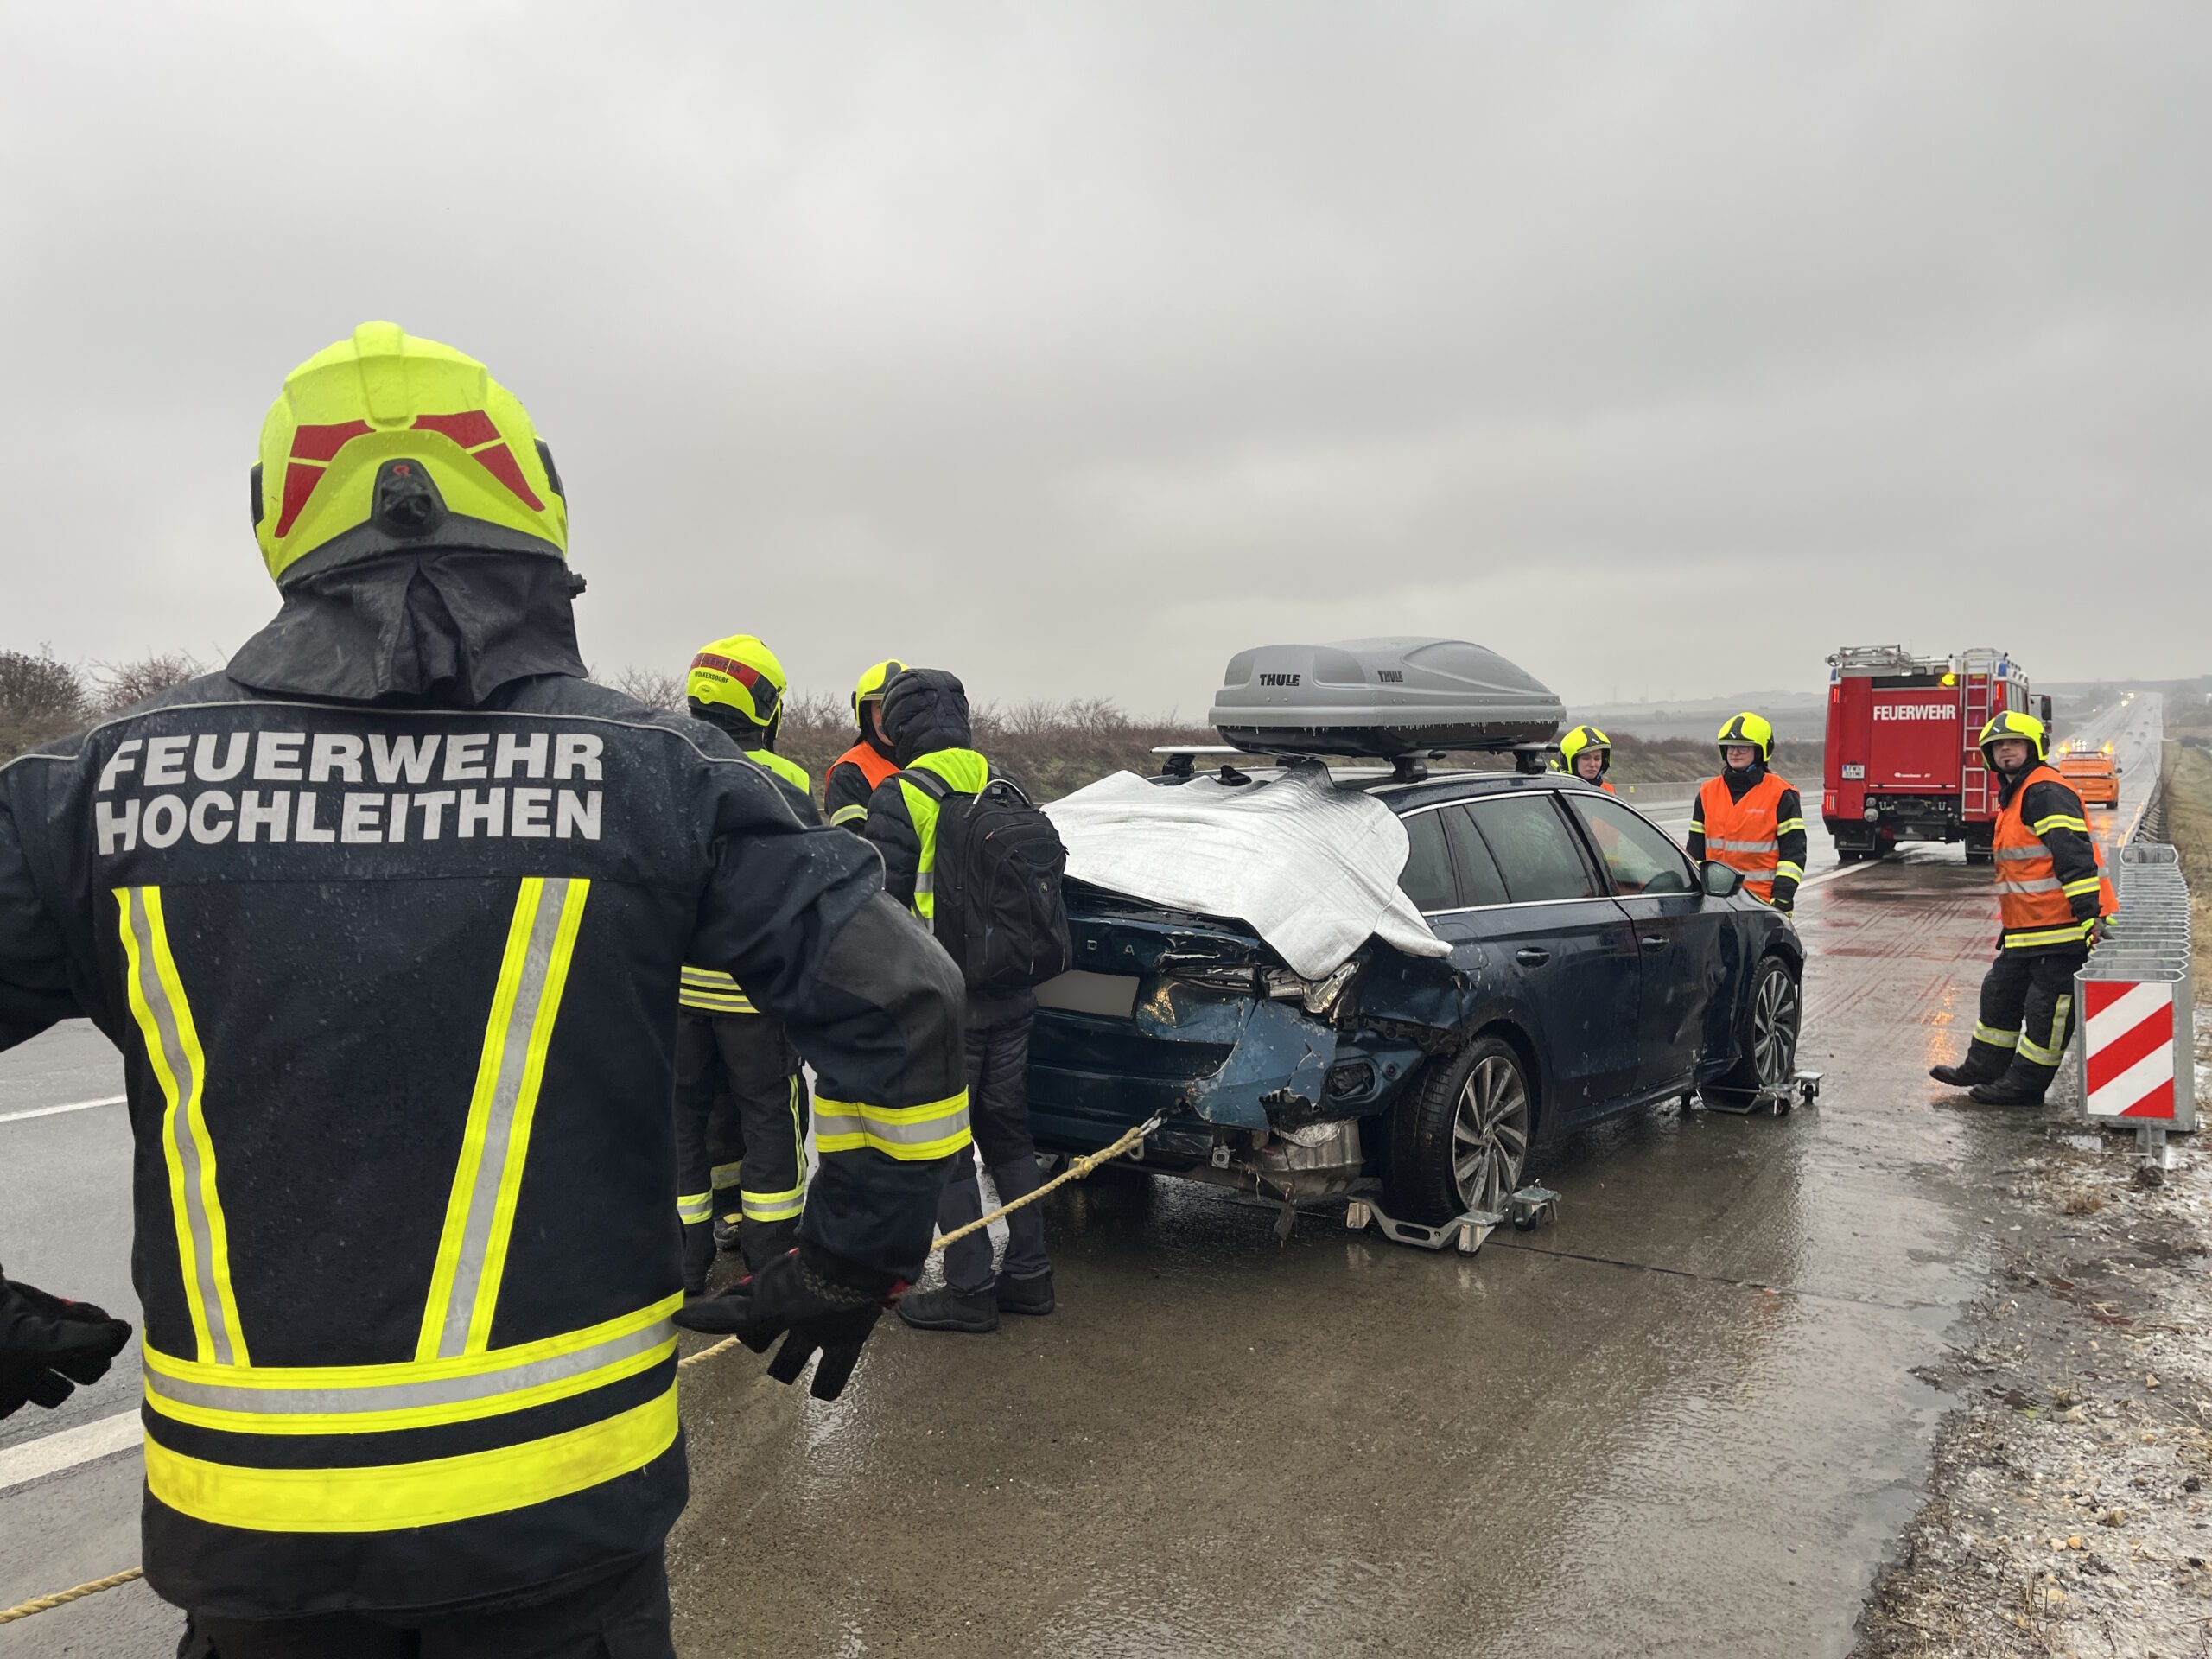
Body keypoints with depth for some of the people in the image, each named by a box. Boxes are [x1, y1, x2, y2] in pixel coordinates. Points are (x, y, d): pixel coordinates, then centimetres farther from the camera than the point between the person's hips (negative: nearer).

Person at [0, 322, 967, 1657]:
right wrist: (857, 1264, 2)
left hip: (247, 1527, 2)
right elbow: (901, 1003, -10)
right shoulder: (656, 773, -9)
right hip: (558, 1497, -1)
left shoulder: (113, 779, -4)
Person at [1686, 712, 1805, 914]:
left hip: (1764, 901, -4)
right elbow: (1695, 850, 15)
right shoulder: (1708, 793, 11)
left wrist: (1782, 897, -11)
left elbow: (1793, 851, -3)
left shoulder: (1780, 795, -2)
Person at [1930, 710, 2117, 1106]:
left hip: (2063, 925, -11)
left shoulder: (2047, 792, -15)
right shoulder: (2012, 795, 19)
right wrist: (2011, 925, 28)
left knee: (2047, 1005, -1)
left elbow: (2073, 854, -23)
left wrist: (2088, 911, -27)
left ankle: (2026, 1084, 6)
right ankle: (1985, 1068, 29)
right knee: (2001, 992, 18)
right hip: (2026, 929, 11)